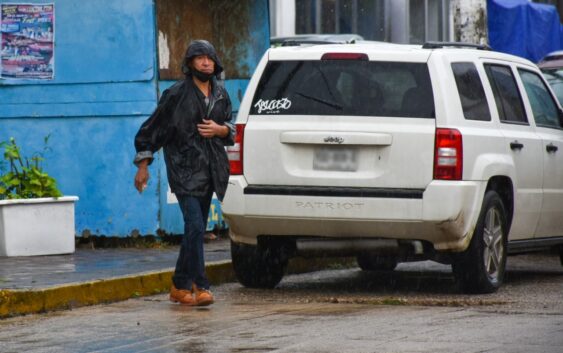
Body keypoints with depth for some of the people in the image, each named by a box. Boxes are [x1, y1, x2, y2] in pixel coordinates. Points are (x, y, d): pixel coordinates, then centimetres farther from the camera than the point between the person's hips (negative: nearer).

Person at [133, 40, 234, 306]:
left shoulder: (221, 95, 11)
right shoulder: (177, 94, -6)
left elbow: (231, 129, 22)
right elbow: (151, 129, 0)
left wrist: (220, 129, -2)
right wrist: (143, 165, -1)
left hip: (209, 172, 6)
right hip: (185, 172, -6)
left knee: (195, 230, 10)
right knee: (195, 227, -17)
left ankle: (180, 286, 20)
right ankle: (200, 287, -17)